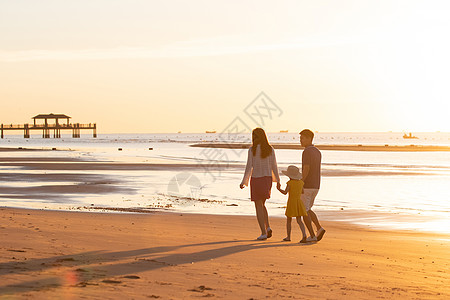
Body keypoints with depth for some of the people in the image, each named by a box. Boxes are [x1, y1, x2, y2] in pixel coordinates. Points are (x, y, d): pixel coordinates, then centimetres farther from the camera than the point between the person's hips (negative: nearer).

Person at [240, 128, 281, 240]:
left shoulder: (252, 149, -10)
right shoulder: (270, 149, 1)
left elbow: (249, 167, -12)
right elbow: (274, 166, 4)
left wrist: (244, 182, -7)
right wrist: (277, 180, 14)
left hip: (256, 179, -4)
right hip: (267, 179, 4)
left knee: (259, 207, 3)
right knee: (262, 205, 21)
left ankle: (263, 233, -2)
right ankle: (268, 227, 4)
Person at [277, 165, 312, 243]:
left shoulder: (290, 183, -10)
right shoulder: (301, 182, 5)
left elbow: (285, 192, -16)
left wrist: (279, 189, 0)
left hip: (291, 202, -4)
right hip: (299, 201, 4)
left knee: (288, 220, 10)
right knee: (299, 220, 2)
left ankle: (288, 236, 14)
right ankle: (304, 235, -17)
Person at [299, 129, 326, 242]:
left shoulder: (306, 152, -16)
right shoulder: (318, 152, 12)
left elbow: (306, 169, -24)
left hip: (306, 186, -8)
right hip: (316, 186, 8)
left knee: (304, 211, 3)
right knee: (307, 210, 19)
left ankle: (312, 236, 2)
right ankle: (319, 228, 2)